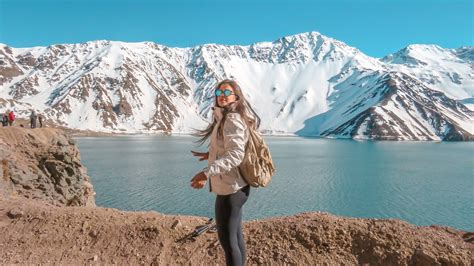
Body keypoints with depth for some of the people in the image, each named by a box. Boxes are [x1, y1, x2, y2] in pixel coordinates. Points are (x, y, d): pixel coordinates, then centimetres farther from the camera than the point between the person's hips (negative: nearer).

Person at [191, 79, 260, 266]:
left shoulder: (232, 119, -17)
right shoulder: (224, 118, 14)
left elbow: (235, 154, -29)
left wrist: (206, 172, -36)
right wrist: (211, 154, 25)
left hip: (230, 187, -10)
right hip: (234, 186, 10)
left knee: (227, 239, 0)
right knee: (235, 235, 19)